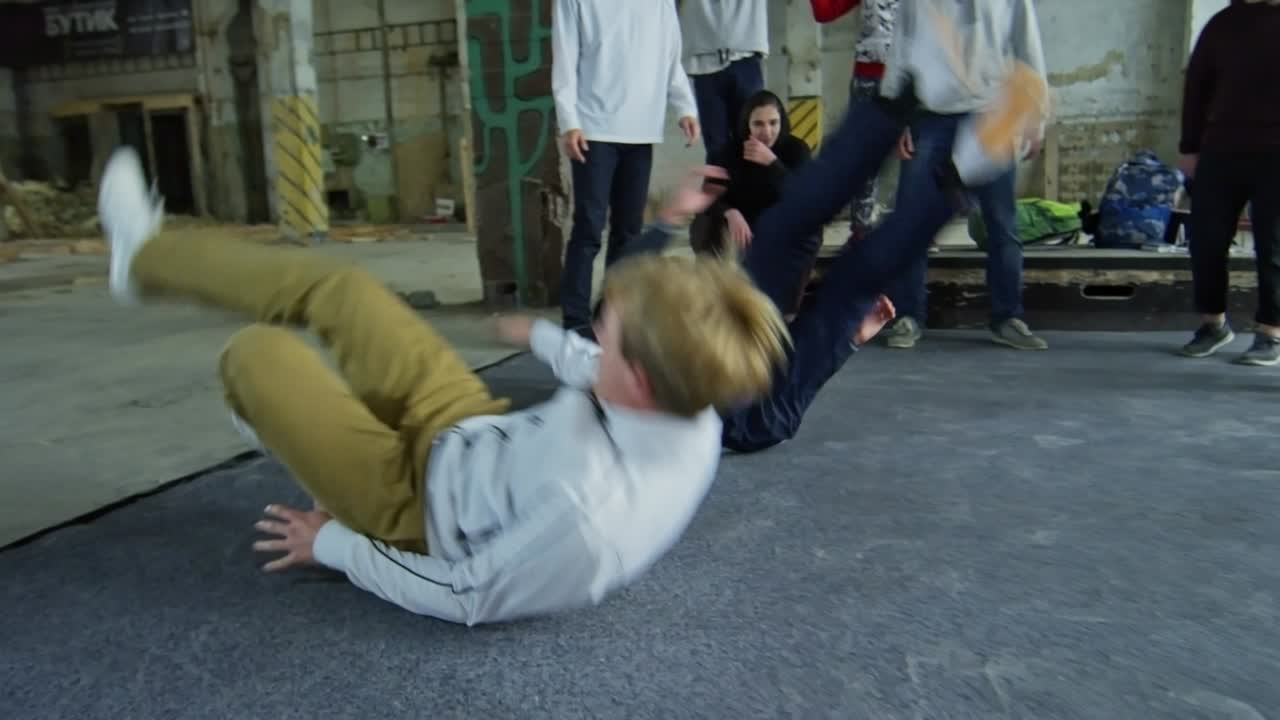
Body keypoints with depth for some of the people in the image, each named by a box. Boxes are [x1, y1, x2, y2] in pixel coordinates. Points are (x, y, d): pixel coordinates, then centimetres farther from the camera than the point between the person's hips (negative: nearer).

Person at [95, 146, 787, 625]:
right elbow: (604, 380, 4)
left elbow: (467, 599, -25)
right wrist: (545, 336, 23)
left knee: (257, 350, 2)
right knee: (332, 284, 10)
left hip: (422, 497, -6)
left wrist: (332, 545, -10)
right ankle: (145, 258, 35)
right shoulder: (692, 412, -21)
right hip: (475, 430, 6)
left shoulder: (583, 518, -43)